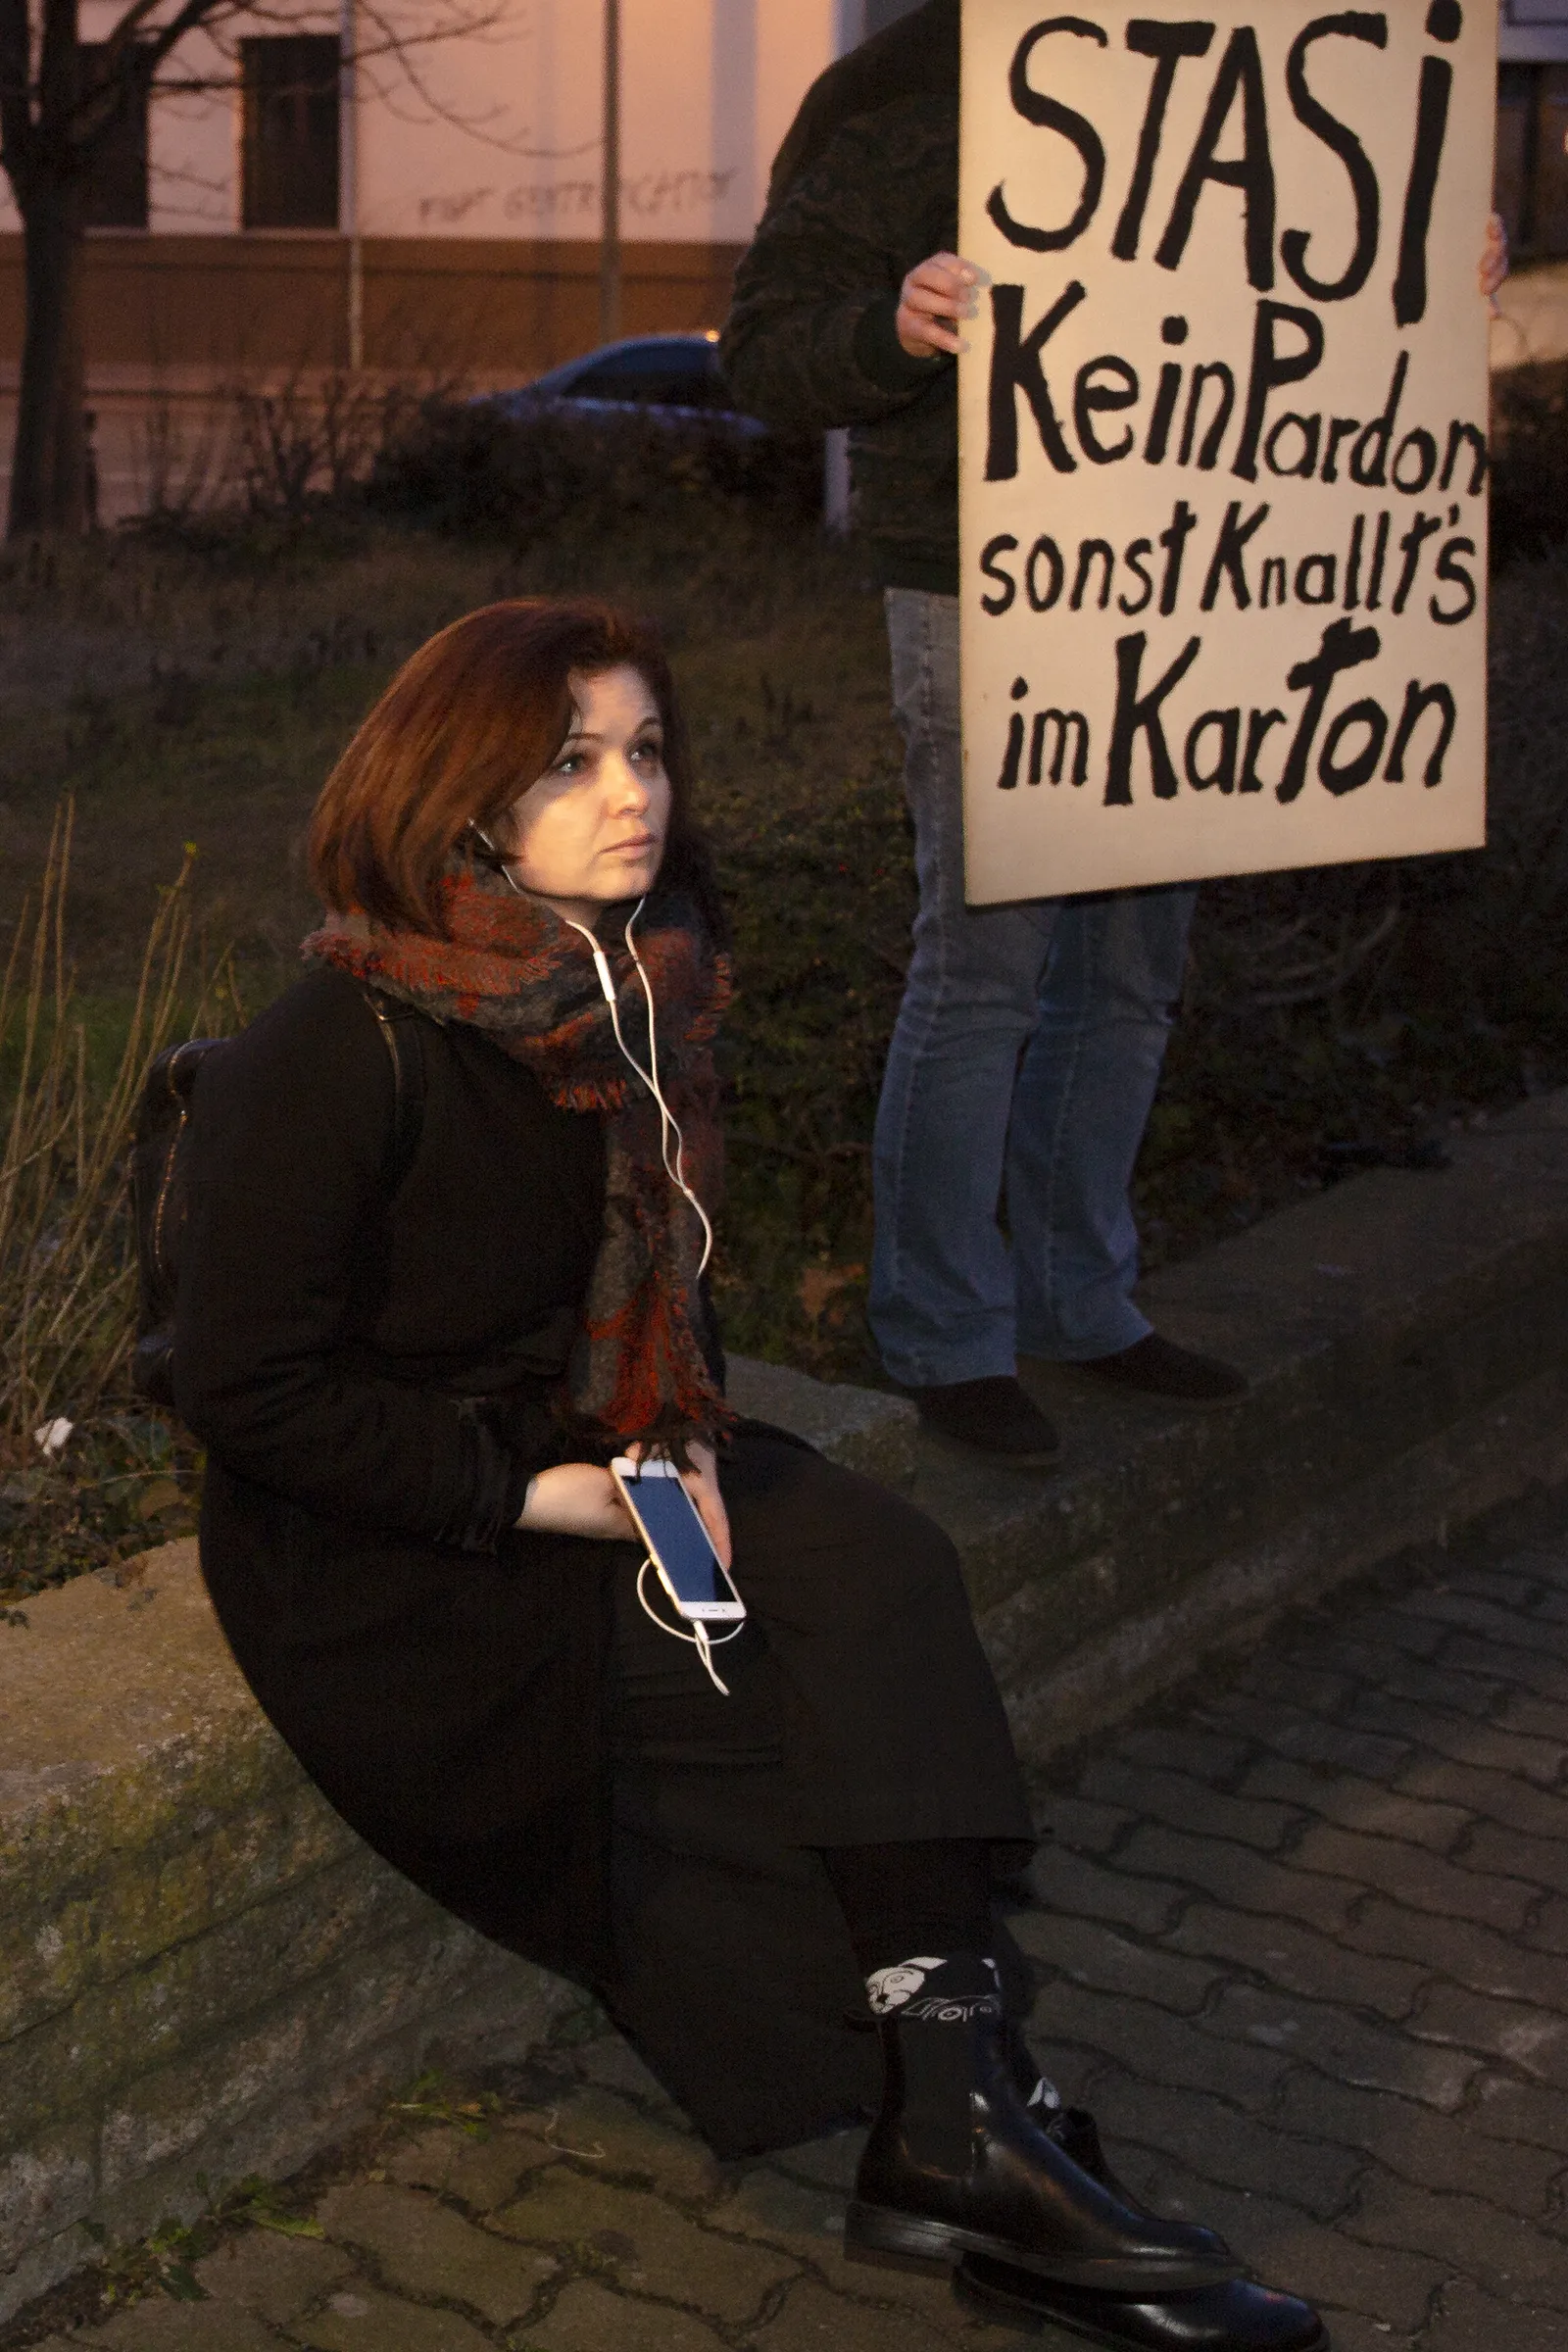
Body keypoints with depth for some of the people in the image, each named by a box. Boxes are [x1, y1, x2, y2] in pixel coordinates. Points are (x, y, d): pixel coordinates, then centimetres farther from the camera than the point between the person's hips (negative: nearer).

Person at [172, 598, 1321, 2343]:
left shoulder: (636, 986, 3)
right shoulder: (339, 1054, -19)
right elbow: (247, 1391, -18)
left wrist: (679, 1442, -3)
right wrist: (533, 1496, -20)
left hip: (571, 1460, 7)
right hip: (374, 1548, -7)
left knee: (877, 1564, -20)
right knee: (832, 1684, -20)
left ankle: (954, 2117, -22)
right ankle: (955, 2124, -5)